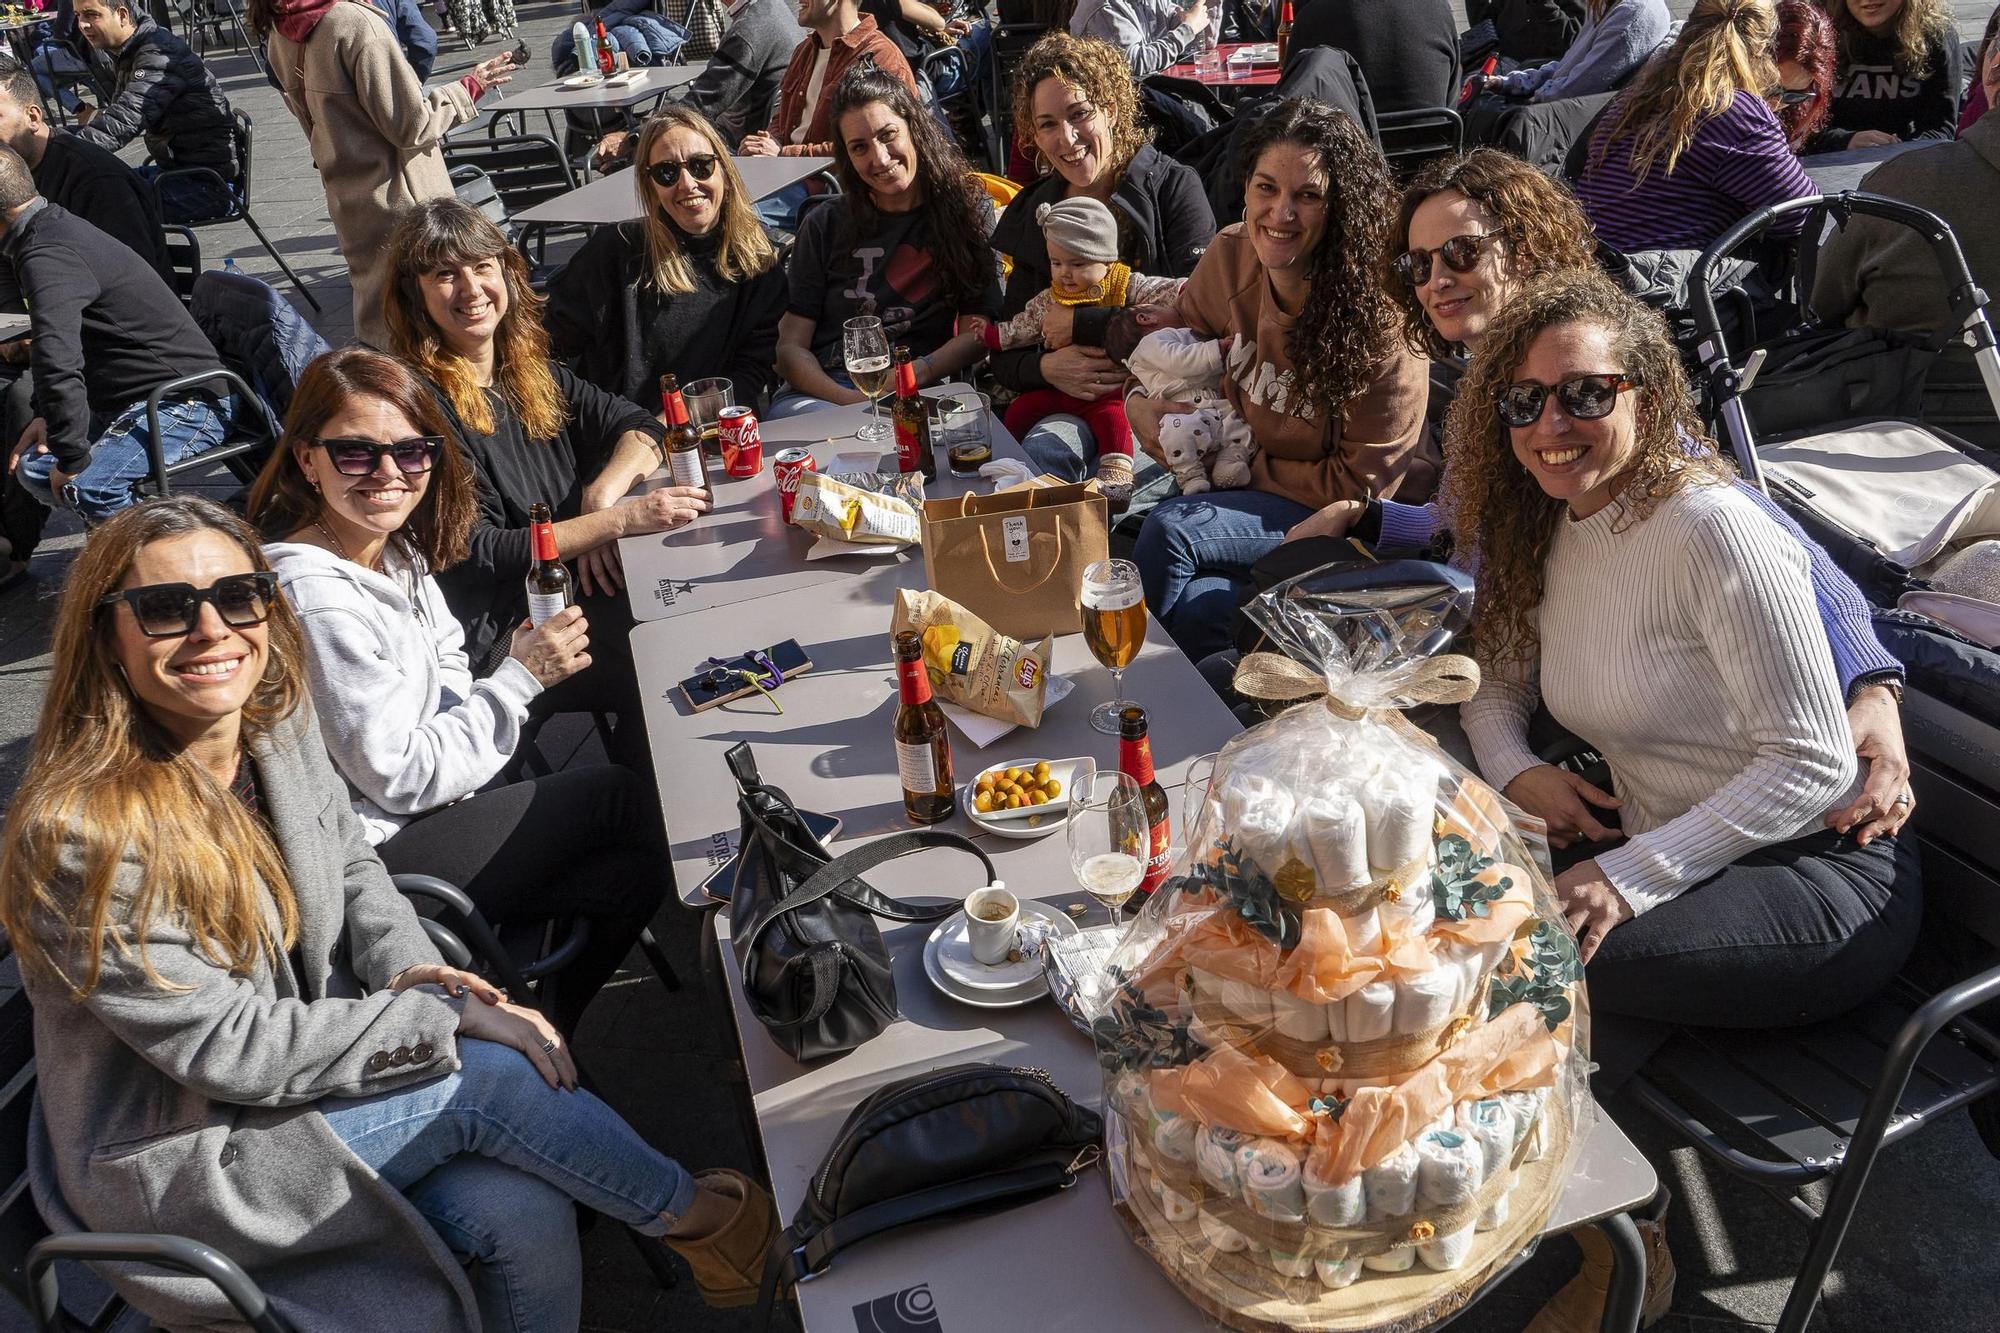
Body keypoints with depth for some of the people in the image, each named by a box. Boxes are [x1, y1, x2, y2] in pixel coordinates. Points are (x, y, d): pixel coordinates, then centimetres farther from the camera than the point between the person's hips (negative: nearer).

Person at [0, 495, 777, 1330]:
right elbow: (230, 1049, -23)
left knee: (525, 1214, -18)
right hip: (180, 1159, -6)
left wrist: (410, 970, -10)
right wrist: (444, 1016, -21)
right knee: (492, 1079, -21)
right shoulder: (77, 835, -25)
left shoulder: (278, 727, -5)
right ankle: (693, 1215, 5)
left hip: (303, 1068, 6)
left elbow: (353, 870, 11)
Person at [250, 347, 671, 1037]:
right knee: (620, 798, 1)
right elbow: (401, 778, -23)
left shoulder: (399, 550, 2)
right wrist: (519, 678, -18)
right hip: (373, 854, -8)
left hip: (433, 801, 8)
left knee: (631, 875, 6)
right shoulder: (317, 598, -26)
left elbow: (445, 691, 12)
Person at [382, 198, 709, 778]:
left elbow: (638, 426, 10)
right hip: (504, 639, -7)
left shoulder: (530, 369, 10)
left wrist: (602, 496, -12)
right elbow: (476, 554, -16)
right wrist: (617, 520, -21)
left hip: (582, 590, 7)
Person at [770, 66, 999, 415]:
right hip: (824, 392, 1)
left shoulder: (968, 209, 11)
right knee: (786, 413, -35)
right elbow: (791, 347, 6)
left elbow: (977, 333, 4)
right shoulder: (826, 225, 13)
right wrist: (850, 399, -14)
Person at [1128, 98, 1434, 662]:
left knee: (1170, 529, -23)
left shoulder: (1379, 309, -23)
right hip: (1251, 485, 6)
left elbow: (1362, 484, -17)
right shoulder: (1231, 255, -8)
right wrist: (1141, 401, -6)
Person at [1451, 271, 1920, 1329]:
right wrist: (1513, 768, -6)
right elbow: (1498, 677, 17)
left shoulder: (1709, 530, -20)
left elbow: (1813, 762, -21)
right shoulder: (1548, 529, 5)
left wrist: (1630, 877, -29)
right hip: (1675, 859, 8)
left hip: (1822, 877, -7)